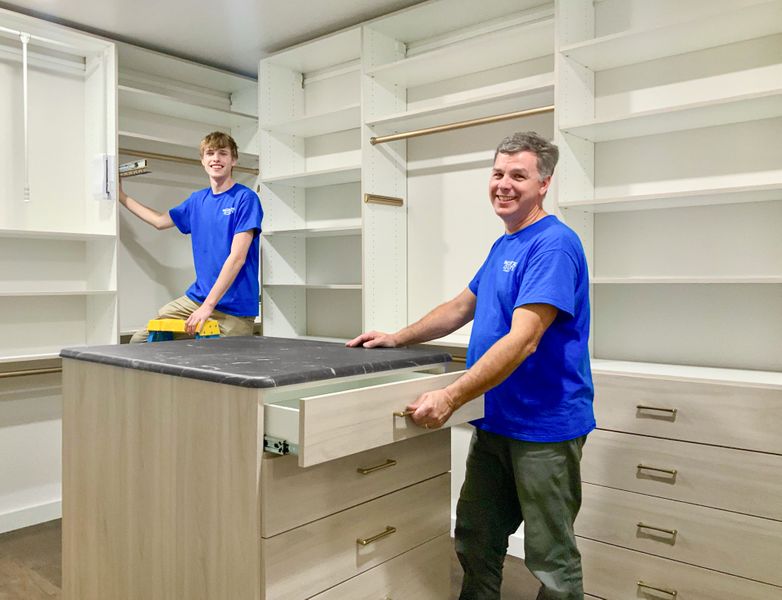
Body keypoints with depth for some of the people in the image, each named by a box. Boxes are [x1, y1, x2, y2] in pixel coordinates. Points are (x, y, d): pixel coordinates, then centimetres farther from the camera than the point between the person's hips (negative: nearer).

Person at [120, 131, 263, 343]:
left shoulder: (246, 198, -9)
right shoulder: (197, 200, 11)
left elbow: (237, 258, -17)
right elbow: (161, 221, 28)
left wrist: (208, 305, -21)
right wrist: (121, 196, 32)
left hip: (234, 309, -6)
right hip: (196, 298, 6)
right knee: (140, 340, 2)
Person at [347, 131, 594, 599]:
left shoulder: (554, 245, -17)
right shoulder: (503, 246, 12)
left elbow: (523, 340, -26)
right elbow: (462, 307, 21)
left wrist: (452, 397, -30)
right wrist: (398, 339, 14)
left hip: (545, 428, -8)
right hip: (495, 421, 9)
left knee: (551, 559, 9)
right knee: (476, 540, 20)